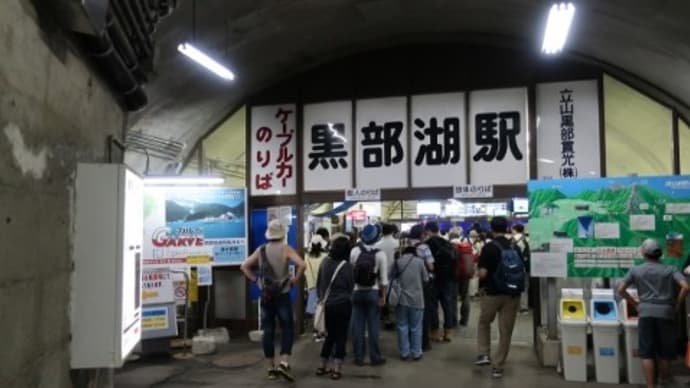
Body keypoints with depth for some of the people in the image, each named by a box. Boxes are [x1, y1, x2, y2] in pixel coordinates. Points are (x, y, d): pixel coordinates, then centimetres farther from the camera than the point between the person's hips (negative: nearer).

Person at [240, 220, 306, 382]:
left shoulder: (260, 250, 4)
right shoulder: (286, 249, -7)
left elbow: (244, 266, 5)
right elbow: (301, 265, -21)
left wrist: (255, 279, 7)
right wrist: (295, 279, -8)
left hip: (266, 296, 3)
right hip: (282, 295, -3)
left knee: (268, 331, 8)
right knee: (287, 328, 4)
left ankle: (271, 368, 13)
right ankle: (284, 363, -10)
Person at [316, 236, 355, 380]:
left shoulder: (325, 262, -1)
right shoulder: (347, 266, -13)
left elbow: (318, 283, 8)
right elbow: (351, 286, -2)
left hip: (327, 305, 5)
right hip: (342, 305, -5)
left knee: (330, 335, 17)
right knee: (341, 336, 4)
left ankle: (322, 366, 23)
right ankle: (336, 369, 4)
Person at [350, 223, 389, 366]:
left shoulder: (354, 251, -6)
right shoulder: (380, 254, -10)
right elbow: (383, 279, -8)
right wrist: (383, 296, 2)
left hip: (357, 292, 2)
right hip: (373, 293, -2)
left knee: (357, 326, 6)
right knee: (373, 326, 6)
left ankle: (358, 357, 13)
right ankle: (375, 357, 13)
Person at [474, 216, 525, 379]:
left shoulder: (489, 247, -11)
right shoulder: (515, 247, 3)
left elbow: (482, 273, -16)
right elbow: (523, 270, 9)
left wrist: (478, 271, 5)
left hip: (492, 293, -3)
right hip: (513, 294, 3)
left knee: (484, 323, 22)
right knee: (505, 331, 9)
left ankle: (484, 354, 13)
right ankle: (498, 367, 13)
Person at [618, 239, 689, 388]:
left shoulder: (635, 270, 6)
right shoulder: (670, 270, 6)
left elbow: (621, 290, 3)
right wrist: (677, 305, 3)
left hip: (646, 313, -1)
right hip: (665, 313, 1)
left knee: (647, 353, 2)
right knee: (665, 352, 15)